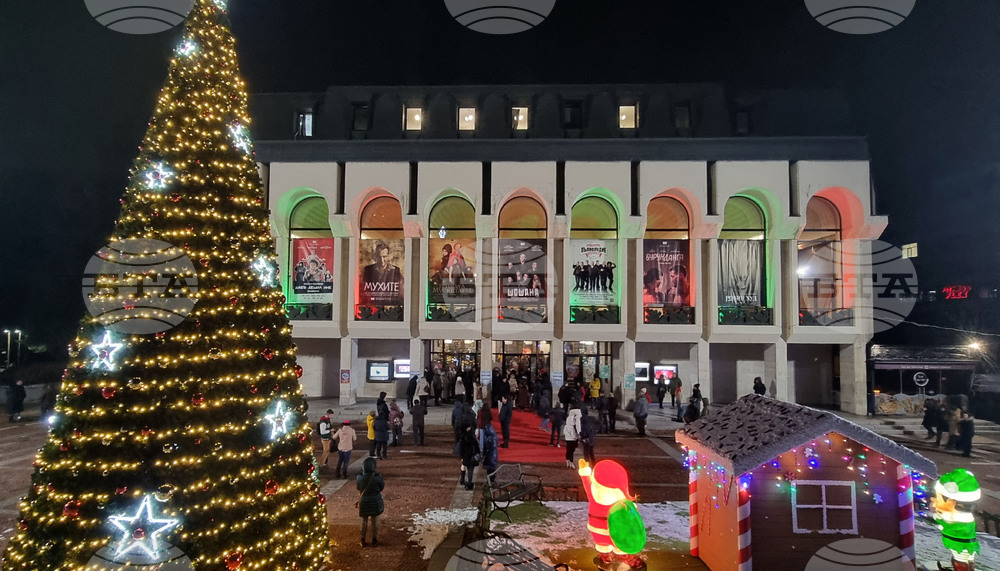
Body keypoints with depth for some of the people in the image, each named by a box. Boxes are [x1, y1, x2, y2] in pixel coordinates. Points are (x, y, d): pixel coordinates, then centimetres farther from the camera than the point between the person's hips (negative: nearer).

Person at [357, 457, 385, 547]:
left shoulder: (360, 477, -16)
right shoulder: (377, 477, -23)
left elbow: (358, 488, 2)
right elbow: (381, 487, -5)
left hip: (364, 502, 1)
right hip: (375, 502, -1)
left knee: (364, 521, 17)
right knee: (375, 521, 14)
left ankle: (363, 541, 25)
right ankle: (374, 541, 23)